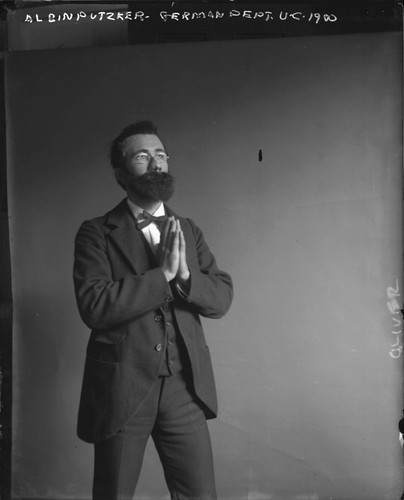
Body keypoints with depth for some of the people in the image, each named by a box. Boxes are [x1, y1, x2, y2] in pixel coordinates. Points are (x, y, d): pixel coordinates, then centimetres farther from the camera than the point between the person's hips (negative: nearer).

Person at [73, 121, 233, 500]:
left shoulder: (189, 230, 11)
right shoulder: (96, 233, -2)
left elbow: (222, 298, 3)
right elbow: (94, 306, -17)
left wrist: (184, 274, -15)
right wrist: (162, 273, -18)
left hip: (185, 387, 3)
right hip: (122, 387, -3)